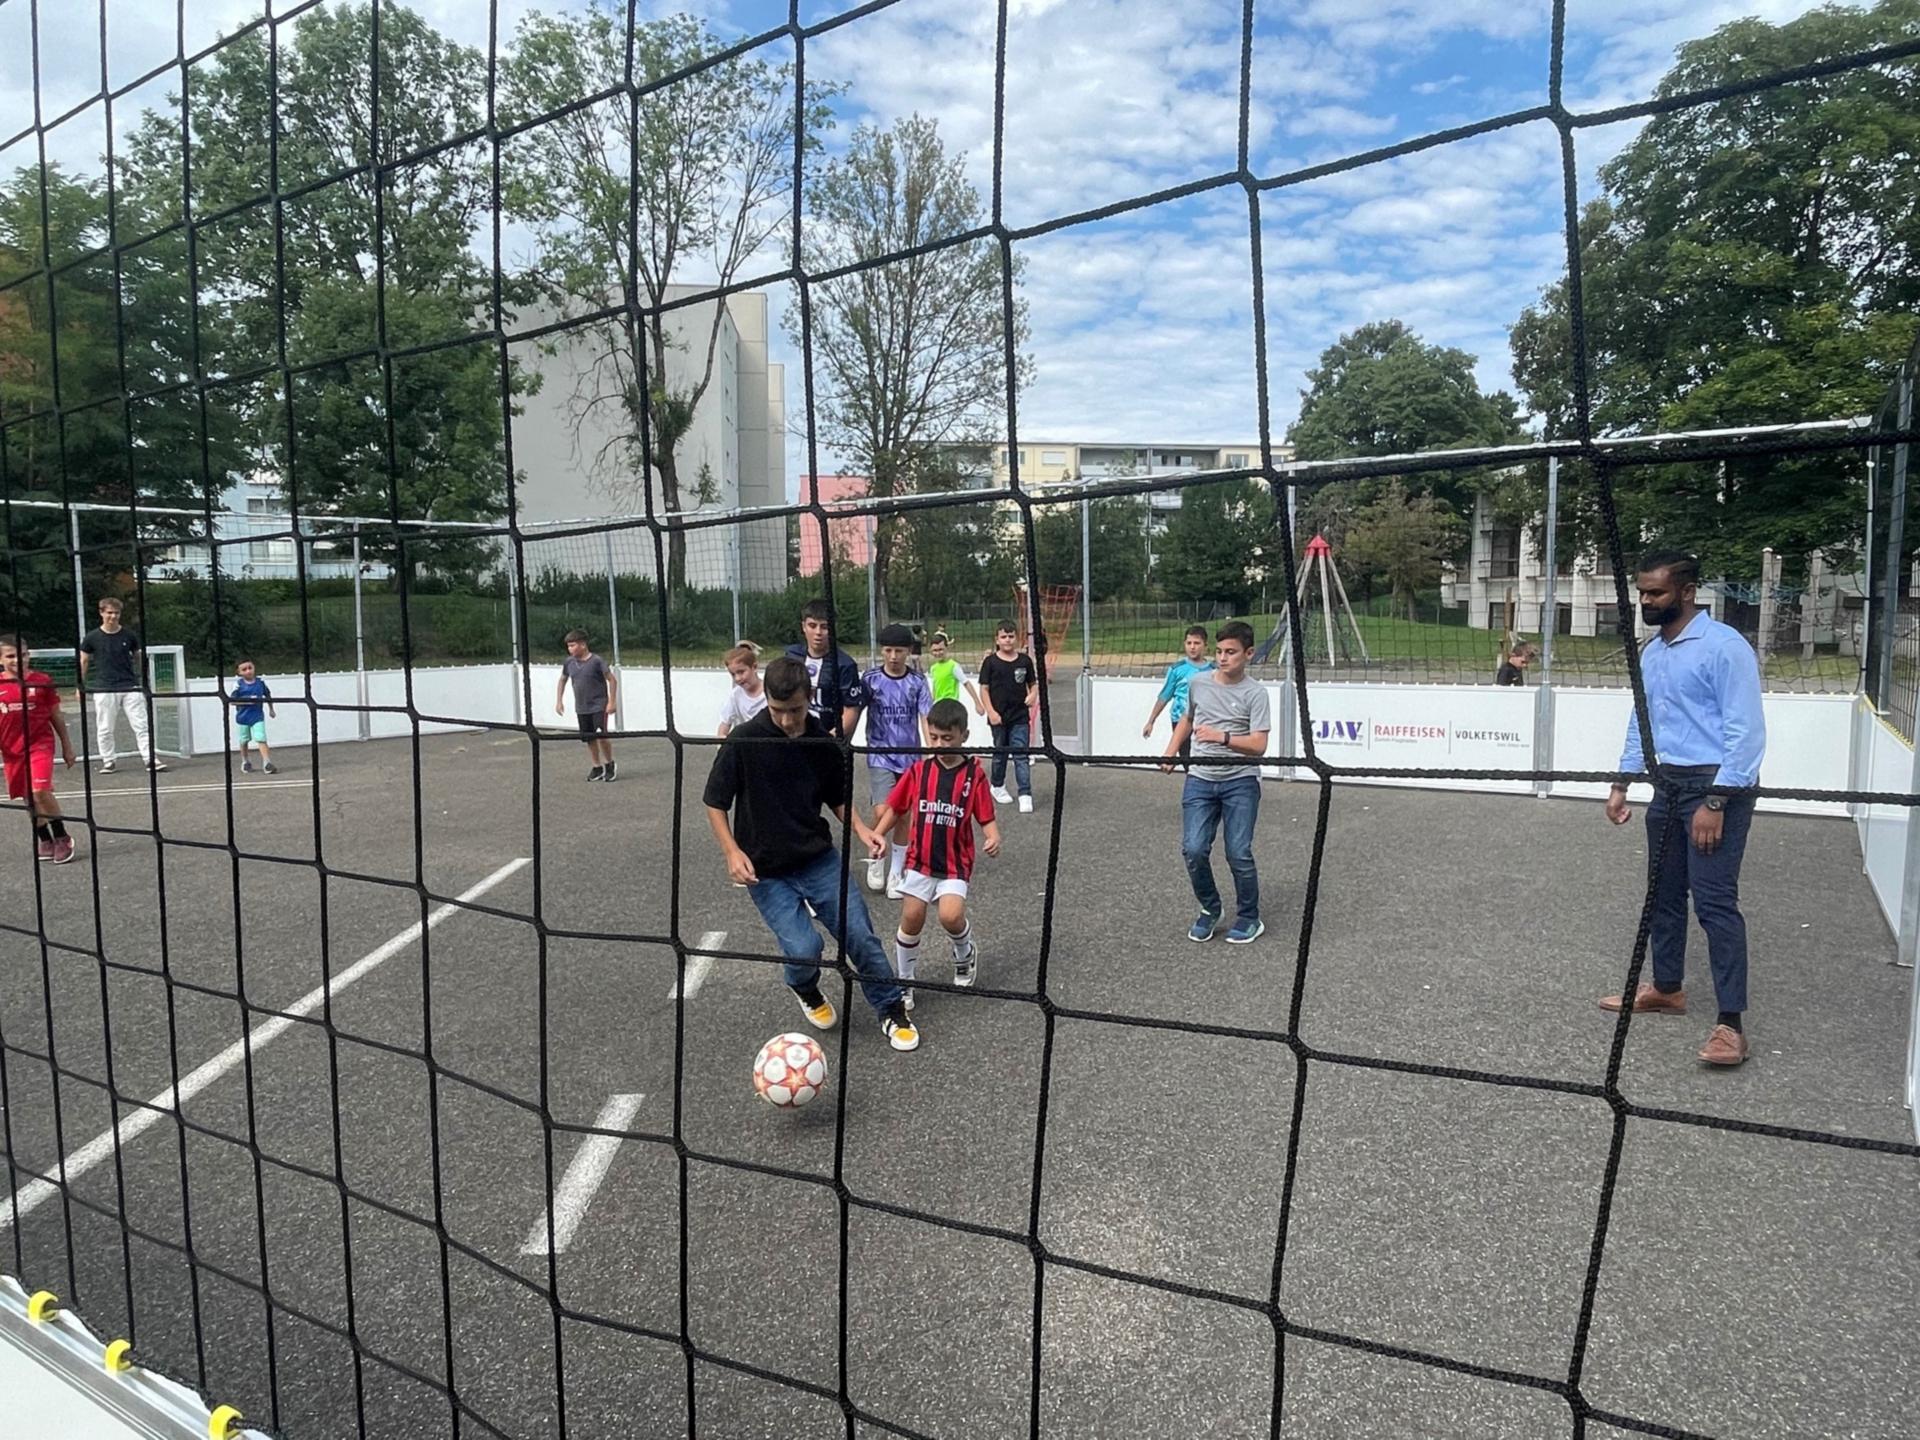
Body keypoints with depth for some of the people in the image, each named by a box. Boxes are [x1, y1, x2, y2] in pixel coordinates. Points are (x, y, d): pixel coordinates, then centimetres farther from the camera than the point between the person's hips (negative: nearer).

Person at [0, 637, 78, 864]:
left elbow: (56, 716, 4)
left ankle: (62, 838, -2)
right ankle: (44, 840, 26)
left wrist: (67, 746, 7)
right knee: (29, 799, 10)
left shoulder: (42, 680, -3)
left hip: (40, 743, -3)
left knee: (41, 791, -18)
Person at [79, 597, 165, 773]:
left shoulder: (129, 635, 4)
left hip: (130, 687, 1)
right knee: (104, 729, 4)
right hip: (103, 689, -1)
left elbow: (138, 657, 15)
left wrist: (141, 679, 16)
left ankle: (151, 759, -2)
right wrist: (80, 685, 7)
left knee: (141, 725, -2)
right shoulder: (92, 637, 1)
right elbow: (84, 661, 9)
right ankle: (107, 761, 15)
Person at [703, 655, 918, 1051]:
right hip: (765, 870, -2)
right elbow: (715, 802, -4)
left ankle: (892, 1011, 20)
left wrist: (861, 830, -5)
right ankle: (807, 993, 22)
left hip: (819, 858, 3)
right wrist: (732, 852, -15)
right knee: (803, 949, -15)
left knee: (860, 935, -4)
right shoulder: (743, 742, -15)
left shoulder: (825, 742, -5)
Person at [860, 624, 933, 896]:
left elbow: (926, 718, -8)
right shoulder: (870, 679, -3)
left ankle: (895, 874, 21)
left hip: (909, 758, 2)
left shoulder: (918, 682, -2)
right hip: (880, 756, -2)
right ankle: (875, 859, 14)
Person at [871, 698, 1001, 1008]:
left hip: (955, 865, -2)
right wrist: (876, 835, -7)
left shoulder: (974, 774, -5)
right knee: (911, 919, 2)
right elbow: (894, 808, 7)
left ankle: (966, 954, 17)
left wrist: (993, 838, -23)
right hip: (919, 860, 2)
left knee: (951, 916, -19)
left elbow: (987, 817, -3)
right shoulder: (918, 770, 0)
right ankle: (903, 980, 24)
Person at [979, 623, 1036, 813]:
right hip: (999, 717, 0)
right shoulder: (991, 662, -3)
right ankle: (998, 787, 34)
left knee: (1021, 755, -4)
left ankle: (1025, 795, -6)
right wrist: (991, 712, -10)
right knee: (1000, 753, 14)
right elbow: (984, 689, -2)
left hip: (1020, 717, 0)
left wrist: (1033, 694, -10)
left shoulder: (1025, 660, 2)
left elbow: (1033, 683, 12)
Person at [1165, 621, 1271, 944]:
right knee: (1193, 850, -7)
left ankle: (1249, 919, 16)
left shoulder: (1255, 693, -7)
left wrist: (1223, 737, -29)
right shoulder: (1197, 684, 6)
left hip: (1241, 782, -3)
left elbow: (1259, 745, -15)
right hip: (1200, 780, 3)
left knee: (1238, 853, -6)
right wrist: (1171, 752, 17)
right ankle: (1210, 909, 18)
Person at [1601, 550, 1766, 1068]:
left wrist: (1715, 802, -21)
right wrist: (1622, 784, 13)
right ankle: (1667, 988, 31)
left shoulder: (1724, 647, -14)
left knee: (1714, 899, -11)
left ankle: (1731, 1023, -5)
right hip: (1668, 784, 8)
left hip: (1717, 785, -8)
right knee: (1662, 893, 15)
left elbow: (1746, 731, -17)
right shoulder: (1651, 653, 11)